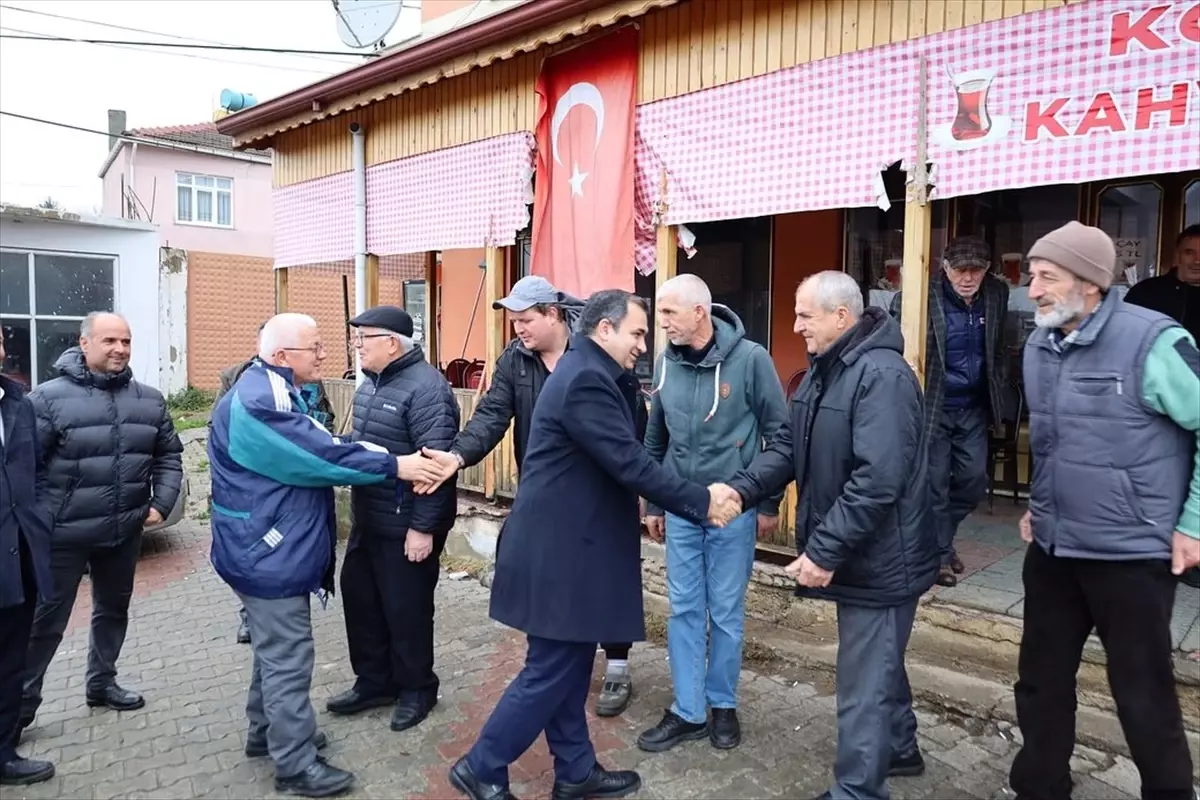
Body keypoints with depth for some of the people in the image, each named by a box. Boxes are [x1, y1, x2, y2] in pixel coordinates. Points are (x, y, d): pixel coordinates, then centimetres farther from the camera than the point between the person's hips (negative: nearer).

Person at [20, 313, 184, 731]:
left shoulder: (149, 399, 3)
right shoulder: (50, 397, -11)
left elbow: (169, 455, 10)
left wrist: (161, 503, -1)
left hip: (125, 531, 5)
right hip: (63, 534, -5)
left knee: (113, 609, 20)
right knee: (46, 620, 6)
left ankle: (101, 682, 39)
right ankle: (20, 705, 23)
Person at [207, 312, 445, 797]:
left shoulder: (276, 394, 12)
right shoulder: (258, 402, -23)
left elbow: (321, 446, 4)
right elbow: (321, 456, -26)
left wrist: (400, 463, -10)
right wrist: (394, 466, -19)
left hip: (275, 547, 11)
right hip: (269, 552, -11)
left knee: (275, 648, 23)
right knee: (288, 657, -1)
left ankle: (267, 732, 39)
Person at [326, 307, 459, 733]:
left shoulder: (425, 387, -21)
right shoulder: (372, 382, 9)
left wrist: (423, 527, -24)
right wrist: (358, 507, 18)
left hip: (407, 525, -9)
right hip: (369, 518, 9)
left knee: (405, 607, 6)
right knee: (359, 597, 18)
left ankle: (416, 688, 27)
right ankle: (374, 680, 36)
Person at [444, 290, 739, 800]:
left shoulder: (590, 374, 14)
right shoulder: (585, 379, -20)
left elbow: (621, 454, 11)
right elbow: (630, 463, -24)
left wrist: (628, 382, 1)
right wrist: (701, 502, -16)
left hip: (568, 544, 10)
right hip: (559, 550, -10)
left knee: (569, 666, 17)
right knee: (551, 671, 1)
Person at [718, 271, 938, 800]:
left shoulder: (882, 376, -23)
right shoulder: (823, 371, 9)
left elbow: (877, 479, -29)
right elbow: (788, 447, 7)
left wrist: (824, 551, -27)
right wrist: (740, 490, -8)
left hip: (879, 560, -10)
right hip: (854, 555, 10)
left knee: (862, 688, 2)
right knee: (878, 662, 27)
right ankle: (899, 749, 47)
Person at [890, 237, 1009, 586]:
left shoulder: (996, 294, 1)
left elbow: (1000, 347, 14)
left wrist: (998, 393, 11)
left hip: (974, 407, 6)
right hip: (933, 405, -5)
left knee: (974, 481, 12)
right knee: (934, 482, 3)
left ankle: (941, 535, 35)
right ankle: (938, 552, 20)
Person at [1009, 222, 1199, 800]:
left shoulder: (1153, 341, -16)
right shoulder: (1039, 345, 5)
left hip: (1129, 553, -6)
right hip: (1052, 547, 6)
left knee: (1143, 697, 8)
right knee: (1041, 680, 16)